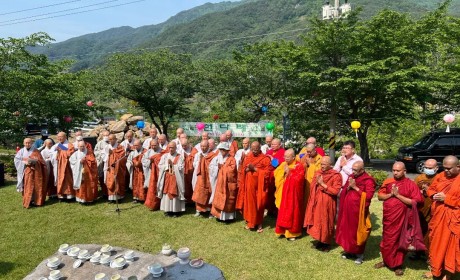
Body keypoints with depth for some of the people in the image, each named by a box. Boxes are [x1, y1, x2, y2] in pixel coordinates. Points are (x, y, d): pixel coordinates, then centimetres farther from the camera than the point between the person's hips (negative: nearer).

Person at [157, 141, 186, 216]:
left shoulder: (180, 157, -1)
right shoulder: (164, 156, 8)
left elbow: (180, 168, -9)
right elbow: (160, 166, 1)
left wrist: (172, 165, -12)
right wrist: (167, 165, -11)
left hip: (175, 178, -3)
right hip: (166, 178, 3)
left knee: (175, 194, -3)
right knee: (166, 193, 3)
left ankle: (175, 210, 4)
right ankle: (167, 210, 12)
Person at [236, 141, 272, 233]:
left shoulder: (265, 159, -5)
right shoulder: (247, 158, 9)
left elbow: (267, 172, -11)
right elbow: (242, 170, 12)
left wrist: (255, 169, -17)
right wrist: (246, 169, -10)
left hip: (259, 186, -4)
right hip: (248, 185, 4)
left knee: (258, 204, 0)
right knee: (249, 203, 6)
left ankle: (259, 224, 12)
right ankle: (250, 222, 20)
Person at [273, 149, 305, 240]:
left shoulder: (299, 166, -10)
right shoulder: (283, 165, 7)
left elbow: (298, 179, -21)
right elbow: (276, 174, 1)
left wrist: (289, 173, -17)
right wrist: (283, 172, -15)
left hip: (293, 194, -5)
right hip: (283, 193, 5)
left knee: (292, 213, 2)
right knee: (283, 212, 10)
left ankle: (292, 232, 14)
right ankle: (283, 230, 23)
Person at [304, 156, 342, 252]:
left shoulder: (336, 175, -11)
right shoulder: (318, 173, 7)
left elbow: (335, 191, -19)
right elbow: (312, 186, 14)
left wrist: (323, 184, -21)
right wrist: (317, 183, -5)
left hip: (327, 204, -6)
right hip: (316, 202, 6)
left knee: (326, 223, 3)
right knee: (317, 222, 11)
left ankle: (327, 243, 19)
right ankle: (320, 241, 26)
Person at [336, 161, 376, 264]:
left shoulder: (368, 181, -12)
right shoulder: (351, 177, 8)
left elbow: (368, 196, -20)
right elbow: (343, 191, 10)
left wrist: (355, 187, -20)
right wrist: (349, 187, -10)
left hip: (358, 211, -6)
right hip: (347, 209, 6)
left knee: (357, 232, 4)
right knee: (347, 230, 12)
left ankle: (359, 253, 20)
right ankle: (349, 250, 28)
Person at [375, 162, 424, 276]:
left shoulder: (410, 184, -8)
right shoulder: (387, 182, 3)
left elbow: (414, 202, -14)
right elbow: (380, 196, 4)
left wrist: (398, 195, -19)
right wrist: (390, 194, -14)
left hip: (401, 218, -4)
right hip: (388, 217, 4)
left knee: (400, 240, 8)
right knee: (387, 240, 15)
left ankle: (398, 265, 22)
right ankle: (386, 261, 32)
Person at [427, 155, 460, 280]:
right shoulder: (440, 176, 6)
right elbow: (430, 189, 13)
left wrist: (446, 198, -19)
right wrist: (435, 195, -7)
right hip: (437, 216, 5)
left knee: (450, 246, 4)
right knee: (436, 244, 15)